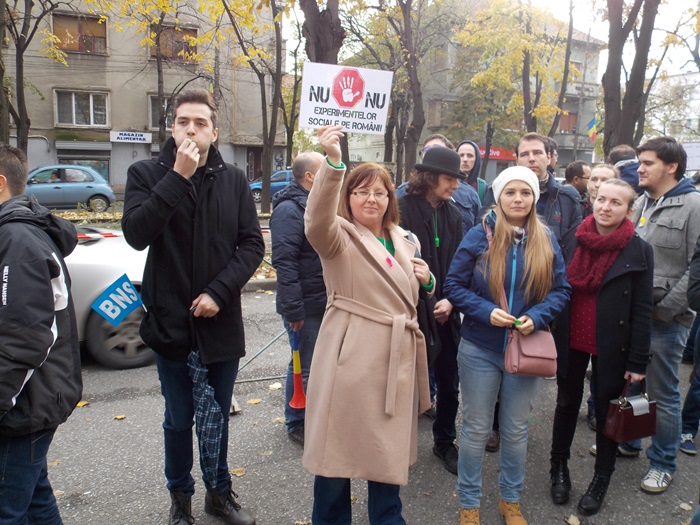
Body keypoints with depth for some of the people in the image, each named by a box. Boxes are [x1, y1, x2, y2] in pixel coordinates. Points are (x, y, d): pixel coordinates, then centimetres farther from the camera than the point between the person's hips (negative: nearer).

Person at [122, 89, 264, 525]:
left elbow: (253, 244, -2)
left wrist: (219, 292, -14)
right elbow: (137, 234, -18)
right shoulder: (147, 174, -2)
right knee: (179, 420, 12)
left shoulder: (233, 179, 2)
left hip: (221, 321, 2)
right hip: (171, 321, -1)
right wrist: (178, 177, -21)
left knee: (219, 416, 17)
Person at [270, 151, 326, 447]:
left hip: (325, 301, 9)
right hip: (306, 306, -9)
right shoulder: (289, 209, -16)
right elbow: (284, 262, -22)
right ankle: (296, 425, 20)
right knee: (304, 367, 3)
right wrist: (293, 309, -24)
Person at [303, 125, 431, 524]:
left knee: (389, 450, 18)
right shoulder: (340, 237, -6)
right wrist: (333, 163, -45)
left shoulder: (405, 242, 14)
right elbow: (318, 222, -31)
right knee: (338, 448, 6)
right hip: (350, 357, -6)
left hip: (395, 359, 6)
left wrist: (427, 280, 2)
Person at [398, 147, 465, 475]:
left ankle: (445, 442, 35)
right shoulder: (403, 210, -12)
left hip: (444, 314, 5)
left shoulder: (452, 214, 8)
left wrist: (450, 301, -6)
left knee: (449, 384, 14)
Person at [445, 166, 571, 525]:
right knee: (476, 429, 11)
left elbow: (561, 290, 2)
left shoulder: (547, 241, -1)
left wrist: (537, 317, -16)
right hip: (480, 350, -2)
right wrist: (486, 312, -21)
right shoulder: (479, 236, -8)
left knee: (516, 430, 17)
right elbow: (453, 286, -6)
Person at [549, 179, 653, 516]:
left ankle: (602, 479, 30)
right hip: (571, 340, 2)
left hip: (612, 346, -2)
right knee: (567, 405, 15)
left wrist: (638, 361, -8)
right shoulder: (573, 240, -3)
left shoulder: (639, 251, -8)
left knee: (607, 410, 11)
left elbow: (642, 310, -7)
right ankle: (559, 468, 34)